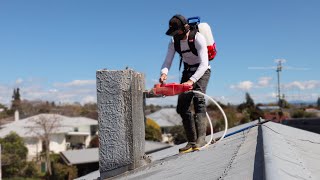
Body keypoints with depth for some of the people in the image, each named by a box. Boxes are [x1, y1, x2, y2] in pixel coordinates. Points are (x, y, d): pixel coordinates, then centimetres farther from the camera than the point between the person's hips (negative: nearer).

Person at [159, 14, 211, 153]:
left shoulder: (198, 39, -26)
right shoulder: (174, 41, -9)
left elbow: (204, 64, -34)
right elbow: (167, 61, -14)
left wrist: (192, 80, -48)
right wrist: (164, 73, -38)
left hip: (202, 71, -6)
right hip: (187, 71, 6)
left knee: (198, 100, -29)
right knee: (182, 107, -3)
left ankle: (201, 138, -33)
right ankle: (192, 141, 2)